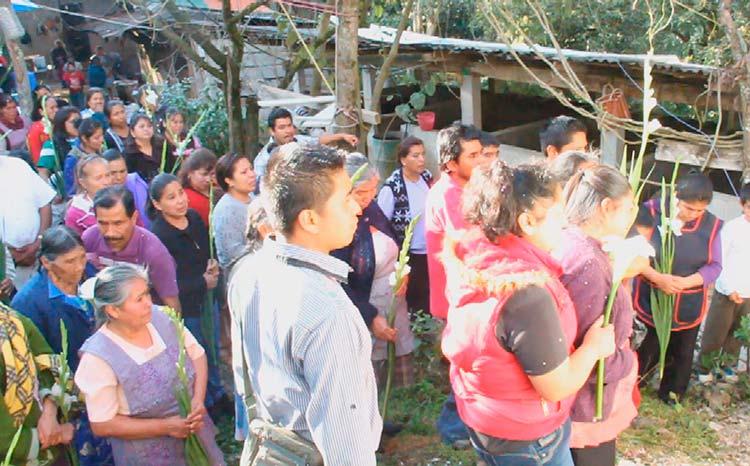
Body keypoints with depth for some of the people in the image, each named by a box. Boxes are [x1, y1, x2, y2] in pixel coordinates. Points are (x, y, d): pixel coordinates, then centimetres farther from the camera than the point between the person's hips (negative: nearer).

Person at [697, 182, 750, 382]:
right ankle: (704, 366, 22)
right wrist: (730, 289, -15)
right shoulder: (732, 227, -11)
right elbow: (719, 261, -10)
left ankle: (726, 365, 33)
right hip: (726, 291, -4)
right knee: (715, 334, 5)